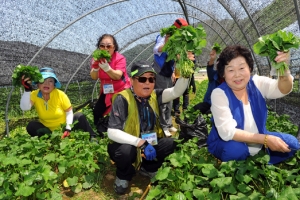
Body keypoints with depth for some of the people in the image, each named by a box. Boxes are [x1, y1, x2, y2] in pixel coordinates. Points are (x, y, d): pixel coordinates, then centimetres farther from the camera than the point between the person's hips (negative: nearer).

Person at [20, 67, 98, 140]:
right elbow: (24, 107, -34)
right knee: (31, 126, -25)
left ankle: (92, 138, -13)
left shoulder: (60, 94, -19)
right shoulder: (34, 95, -15)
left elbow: (69, 112, -11)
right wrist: (27, 90, -47)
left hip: (64, 127, -1)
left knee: (79, 116, -25)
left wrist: (68, 129, -22)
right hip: (48, 129, 2)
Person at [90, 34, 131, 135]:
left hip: (122, 90, -4)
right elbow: (94, 77, -14)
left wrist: (106, 68, -49)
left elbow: (118, 76, -32)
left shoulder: (120, 58, -18)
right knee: (97, 112, -1)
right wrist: (95, 67, -35)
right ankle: (101, 132, 23)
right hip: (106, 91, 5)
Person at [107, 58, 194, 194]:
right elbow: (112, 132, -28)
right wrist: (140, 143, -37)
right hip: (126, 145, -5)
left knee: (169, 143, -16)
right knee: (125, 151, -36)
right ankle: (123, 176, 0)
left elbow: (176, 92, -20)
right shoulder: (123, 99, -22)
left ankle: (147, 168, 10)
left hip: (149, 143, 5)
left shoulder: (154, 96, -6)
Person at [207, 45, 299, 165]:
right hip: (228, 144, -5)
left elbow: (283, 90, -25)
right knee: (235, 150, -35)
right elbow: (227, 132, -28)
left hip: (258, 142, 5)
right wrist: (265, 139, -32)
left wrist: (284, 69, -47)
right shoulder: (219, 94, -20)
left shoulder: (257, 83, -7)